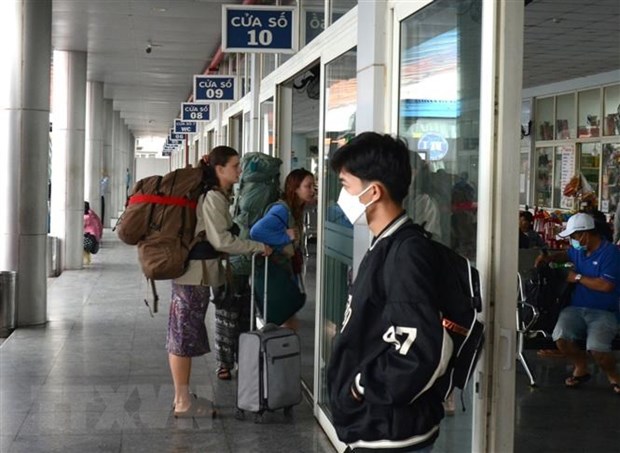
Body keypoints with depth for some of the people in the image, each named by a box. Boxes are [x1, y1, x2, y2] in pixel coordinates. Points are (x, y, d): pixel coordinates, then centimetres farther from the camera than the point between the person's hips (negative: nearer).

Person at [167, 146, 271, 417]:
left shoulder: (217, 196, 13)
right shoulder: (213, 198, -16)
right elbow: (221, 241, -20)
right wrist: (259, 247, -14)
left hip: (195, 274, 10)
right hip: (195, 275, -10)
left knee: (184, 336, 14)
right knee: (185, 336, -2)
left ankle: (183, 397, 24)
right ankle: (183, 402, 6)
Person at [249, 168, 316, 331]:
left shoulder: (297, 210, 5)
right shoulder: (281, 210, -22)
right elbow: (256, 231, -36)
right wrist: (286, 236, -27)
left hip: (289, 271, 9)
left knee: (289, 322, 15)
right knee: (290, 324, -3)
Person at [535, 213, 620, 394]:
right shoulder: (579, 250, 11)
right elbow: (565, 255, 37)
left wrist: (577, 277, -10)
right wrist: (549, 258, 16)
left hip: (604, 312, -6)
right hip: (576, 308, 6)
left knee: (596, 347, -31)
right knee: (561, 337, -23)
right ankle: (581, 369, 7)